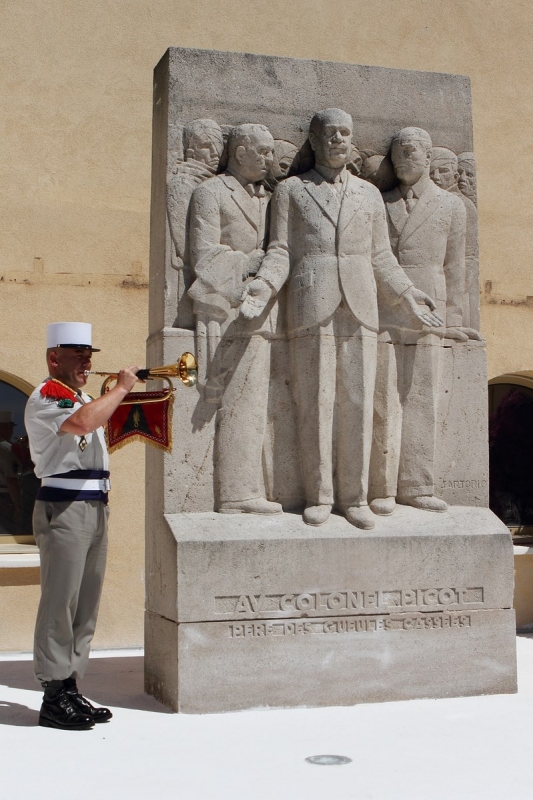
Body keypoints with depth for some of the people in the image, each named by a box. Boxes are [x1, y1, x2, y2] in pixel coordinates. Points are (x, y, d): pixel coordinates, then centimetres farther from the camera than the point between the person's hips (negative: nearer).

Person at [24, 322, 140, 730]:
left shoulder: (85, 400, 23)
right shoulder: (45, 398, -7)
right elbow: (82, 422, -27)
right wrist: (121, 387, -18)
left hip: (96, 508, 9)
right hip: (64, 508, -9)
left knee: (86, 606, 10)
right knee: (60, 604, -7)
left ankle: (72, 689, 17)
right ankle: (54, 698, -2)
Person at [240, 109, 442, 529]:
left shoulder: (370, 194, 20)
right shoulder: (291, 190, 13)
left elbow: (381, 258, 18)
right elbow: (280, 250, 5)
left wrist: (407, 294, 5)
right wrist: (263, 286, -13)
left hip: (359, 311, 2)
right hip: (312, 309, -2)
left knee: (358, 405, -1)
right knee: (315, 405, -5)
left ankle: (355, 498, 6)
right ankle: (319, 497, 4)